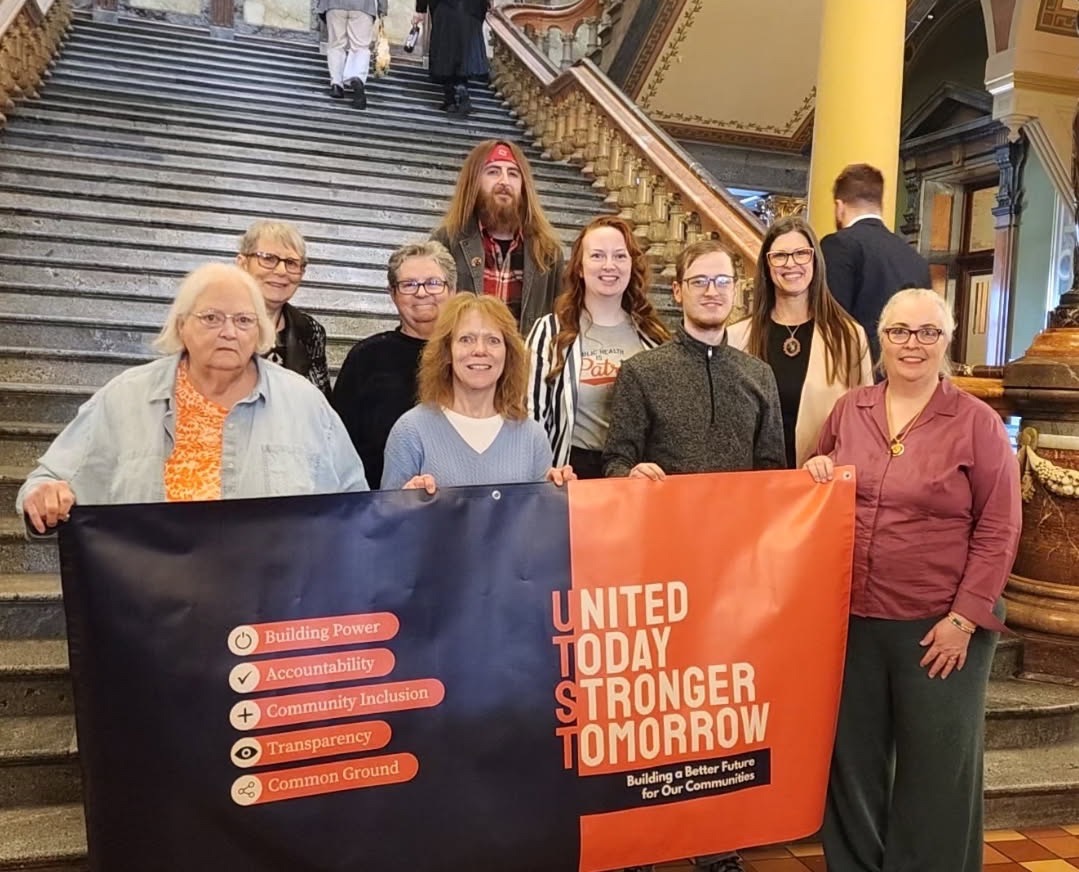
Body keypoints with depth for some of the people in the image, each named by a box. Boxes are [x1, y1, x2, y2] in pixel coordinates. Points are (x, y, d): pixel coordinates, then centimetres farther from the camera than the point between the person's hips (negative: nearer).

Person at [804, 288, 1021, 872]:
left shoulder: (977, 423, -5)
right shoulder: (847, 412, 5)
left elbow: (998, 530, -7)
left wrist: (964, 618, -11)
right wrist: (815, 474, -4)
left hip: (938, 625, -3)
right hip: (852, 618, 4)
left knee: (935, 767, 12)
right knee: (852, 759, 16)